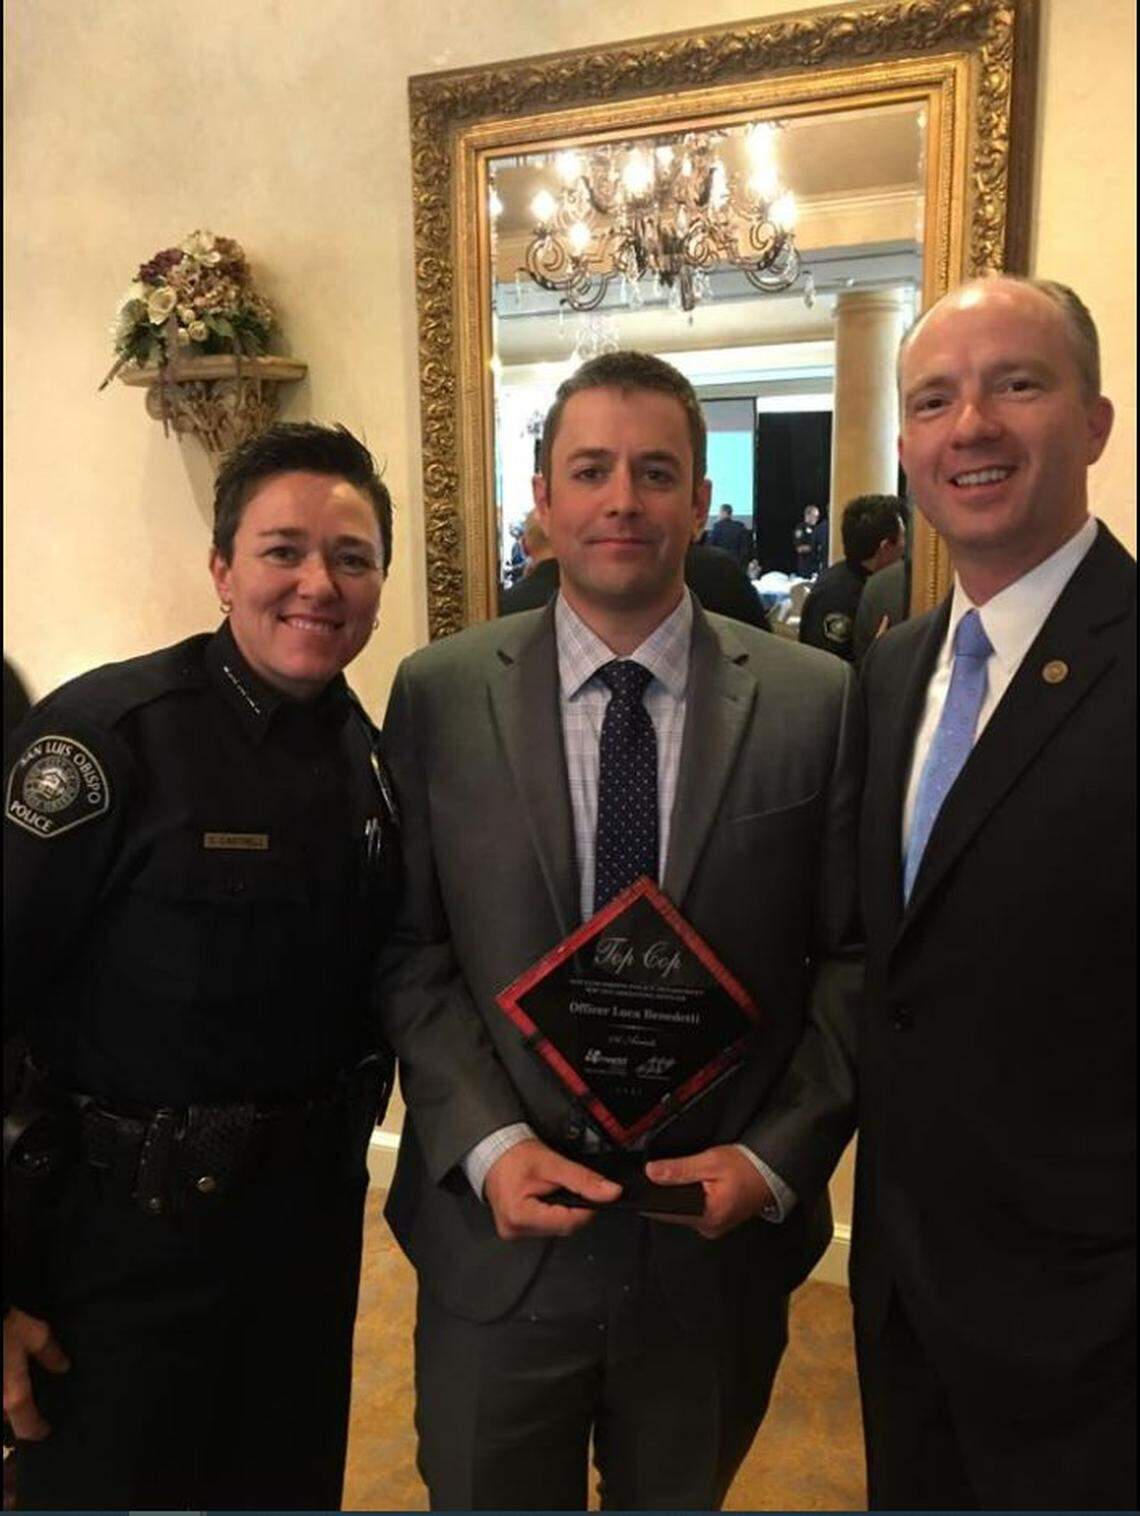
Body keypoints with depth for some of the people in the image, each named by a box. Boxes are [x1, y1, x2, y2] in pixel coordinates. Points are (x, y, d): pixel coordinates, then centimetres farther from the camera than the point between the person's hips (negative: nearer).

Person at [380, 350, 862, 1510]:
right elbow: (409, 948, -3)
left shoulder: (817, 701, -6)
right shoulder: (439, 694, -5)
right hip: (498, 1232, 0)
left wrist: (777, 1158, -11)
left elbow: (851, 957, -3)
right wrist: (488, 1143, -13)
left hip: (719, 1236, 1)